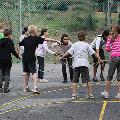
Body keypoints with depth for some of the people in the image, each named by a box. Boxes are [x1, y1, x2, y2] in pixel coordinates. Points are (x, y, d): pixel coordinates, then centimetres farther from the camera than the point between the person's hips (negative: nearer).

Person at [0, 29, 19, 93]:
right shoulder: (10, 41, -9)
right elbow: (13, 50, -12)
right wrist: (17, 56, -1)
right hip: (7, 59, -5)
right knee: (7, 73, 3)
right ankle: (6, 88, 1)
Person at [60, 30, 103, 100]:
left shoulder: (75, 44, 11)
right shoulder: (86, 45, 8)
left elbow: (69, 52, 8)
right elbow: (93, 53, 2)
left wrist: (62, 57, 17)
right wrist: (99, 59, 4)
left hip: (76, 64, 1)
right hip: (84, 64, -1)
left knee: (75, 80, 6)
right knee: (88, 80, 4)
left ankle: (74, 94, 1)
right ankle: (90, 94, 4)